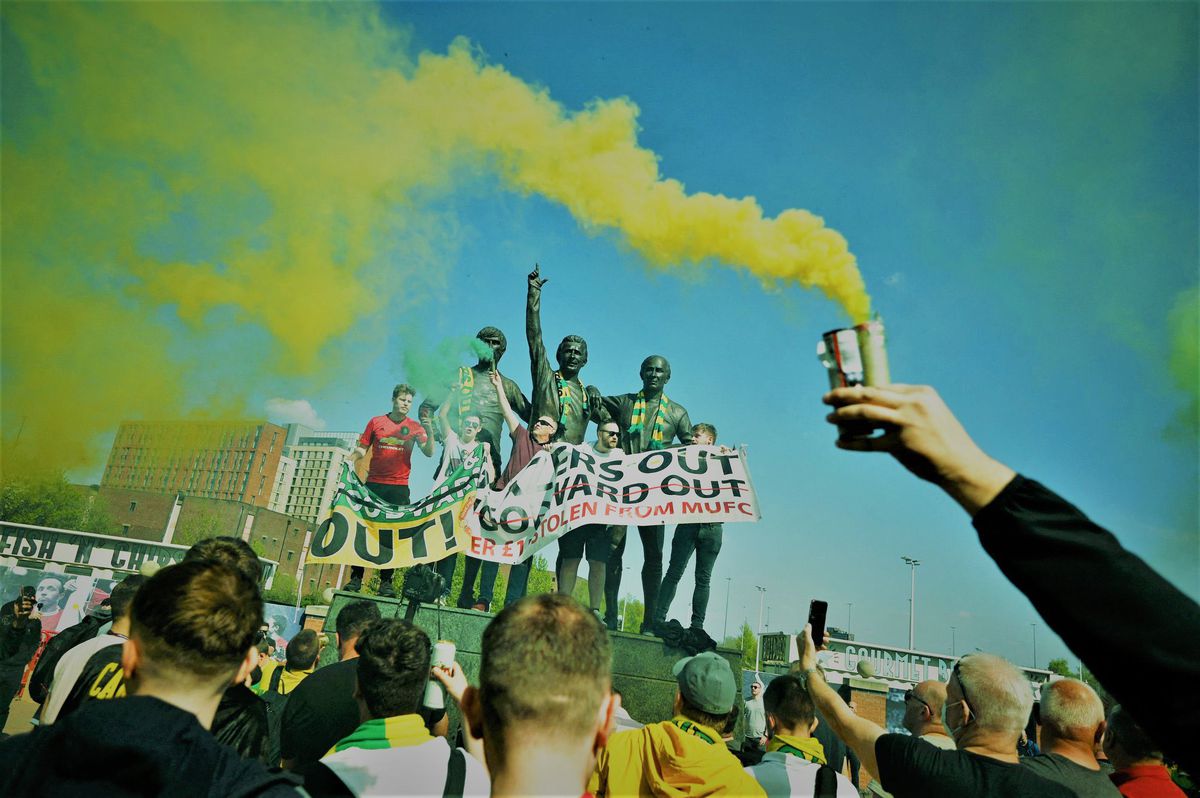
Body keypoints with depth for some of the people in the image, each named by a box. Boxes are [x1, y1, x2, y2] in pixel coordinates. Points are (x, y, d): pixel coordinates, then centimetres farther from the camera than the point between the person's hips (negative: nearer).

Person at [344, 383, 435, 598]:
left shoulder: (415, 427, 6)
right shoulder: (376, 422, 8)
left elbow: (429, 453, -5)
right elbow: (362, 449, 11)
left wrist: (429, 432, -20)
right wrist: (349, 460, -9)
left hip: (399, 487, 0)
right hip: (373, 484, 1)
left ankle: (386, 582, 7)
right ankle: (356, 578, 9)